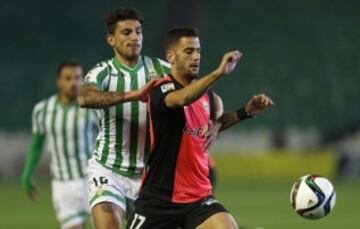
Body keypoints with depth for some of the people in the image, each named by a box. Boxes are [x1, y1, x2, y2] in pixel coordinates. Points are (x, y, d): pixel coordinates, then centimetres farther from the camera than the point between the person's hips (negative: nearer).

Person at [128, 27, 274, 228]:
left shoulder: (203, 92, 7)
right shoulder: (162, 89, -14)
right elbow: (181, 99, -39)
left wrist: (246, 111, 17)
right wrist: (219, 73, -51)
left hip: (198, 197, 5)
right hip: (159, 201, -5)